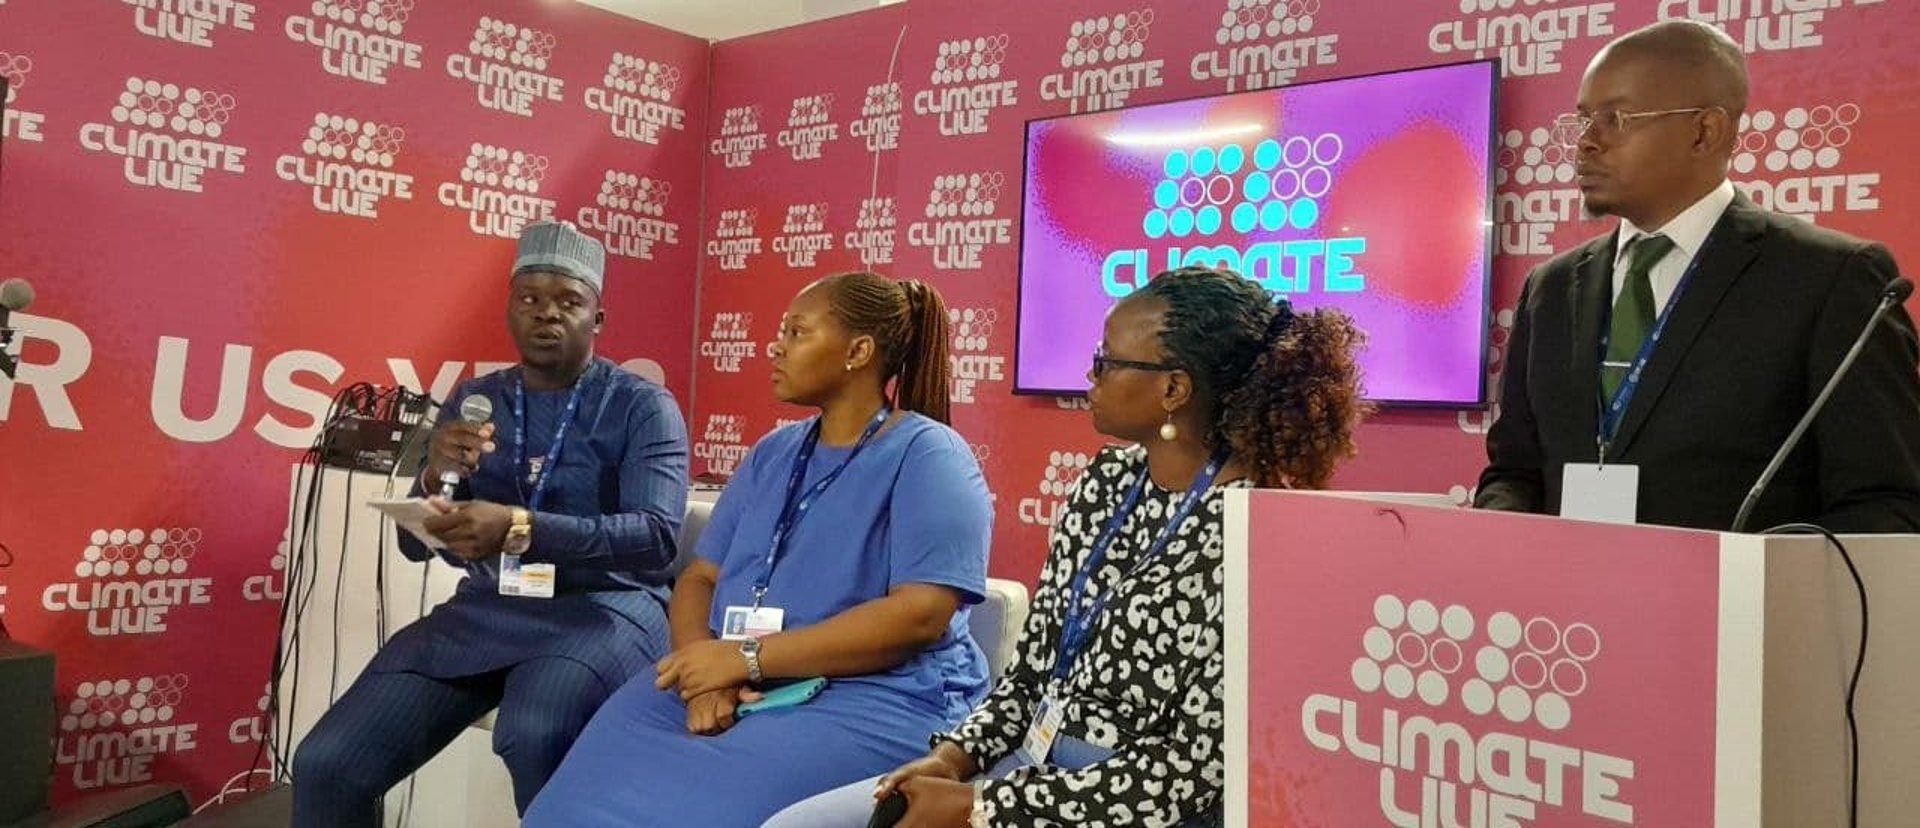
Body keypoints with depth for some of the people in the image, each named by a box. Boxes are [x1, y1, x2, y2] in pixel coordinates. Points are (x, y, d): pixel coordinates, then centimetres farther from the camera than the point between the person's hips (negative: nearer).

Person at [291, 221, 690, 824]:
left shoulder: (643, 406, -1)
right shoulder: (472, 401, 13)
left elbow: (656, 535, -16)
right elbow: (416, 545, 13)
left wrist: (520, 527, -29)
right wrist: (436, 479, -10)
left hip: (602, 608, -4)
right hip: (486, 608, 5)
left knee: (533, 739, -36)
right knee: (325, 766, -13)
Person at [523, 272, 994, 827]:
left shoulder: (927, 456, -6)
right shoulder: (772, 454, 16)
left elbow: (921, 613, -17)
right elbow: (700, 577, 11)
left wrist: (749, 658, -17)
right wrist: (706, 672, -11)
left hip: (879, 697, -5)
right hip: (739, 685, 6)